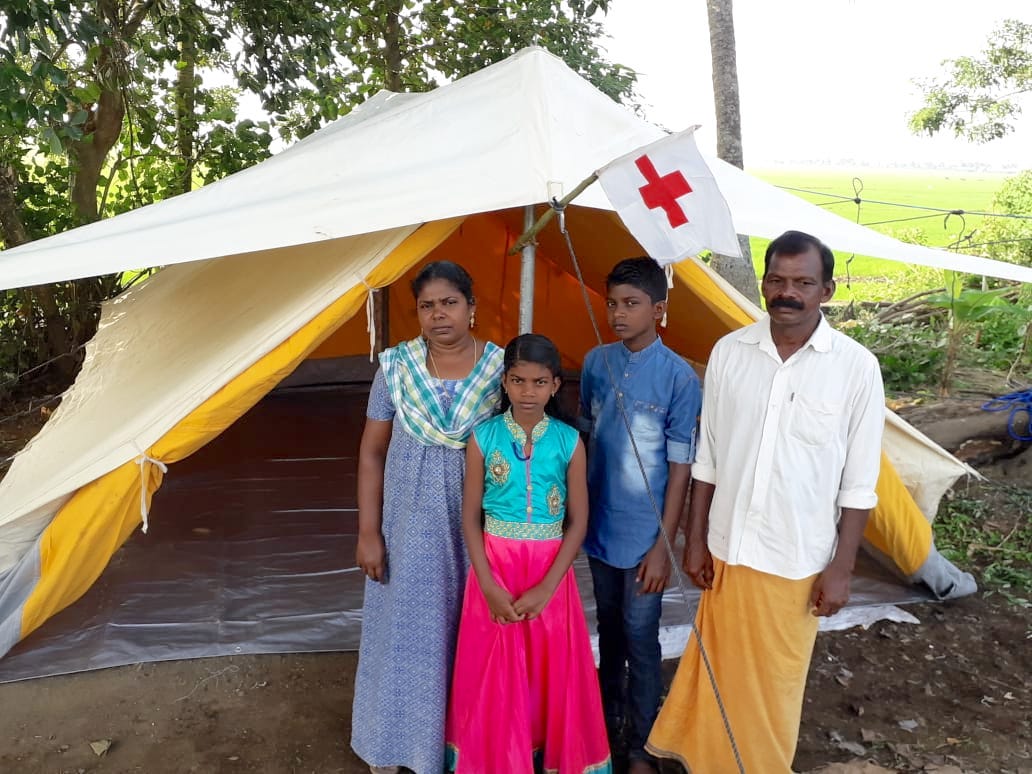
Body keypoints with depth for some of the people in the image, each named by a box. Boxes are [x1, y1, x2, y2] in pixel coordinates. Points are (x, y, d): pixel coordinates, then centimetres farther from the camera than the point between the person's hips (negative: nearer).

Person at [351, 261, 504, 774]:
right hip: (409, 528, 0)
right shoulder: (396, 367, -5)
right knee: (405, 633, 12)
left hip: (475, 530, 0)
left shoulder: (501, 369, -6)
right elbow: (372, 452, 0)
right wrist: (368, 532, -3)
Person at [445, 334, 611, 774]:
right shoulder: (484, 437, -6)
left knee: (551, 669, 10)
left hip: (550, 570, 0)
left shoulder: (569, 442, -6)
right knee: (494, 674, 9)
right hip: (495, 567, 0)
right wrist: (489, 585, -11)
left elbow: (578, 522, -4)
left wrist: (545, 587, -11)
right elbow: (470, 517, -2)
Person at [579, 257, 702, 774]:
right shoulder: (596, 362, -1)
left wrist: (663, 544, -12)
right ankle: (607, 719, 40)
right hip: (598, 526, 5)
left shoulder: (679, 377, -14)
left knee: (640, 640, 7)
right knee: (608, 629, 21)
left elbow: (681, 467, -12)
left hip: (643, 534, -4)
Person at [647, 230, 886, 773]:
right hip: (728, 547, 2)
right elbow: (707, 459, 3)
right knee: (721, 670, 16)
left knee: (776, 679, 13)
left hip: (799, 558, -2)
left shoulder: (856, 367, -10)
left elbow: (858, 483, -5)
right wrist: (695, 539, 3)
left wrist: (841, 567, -5)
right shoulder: (730, 352, -3)